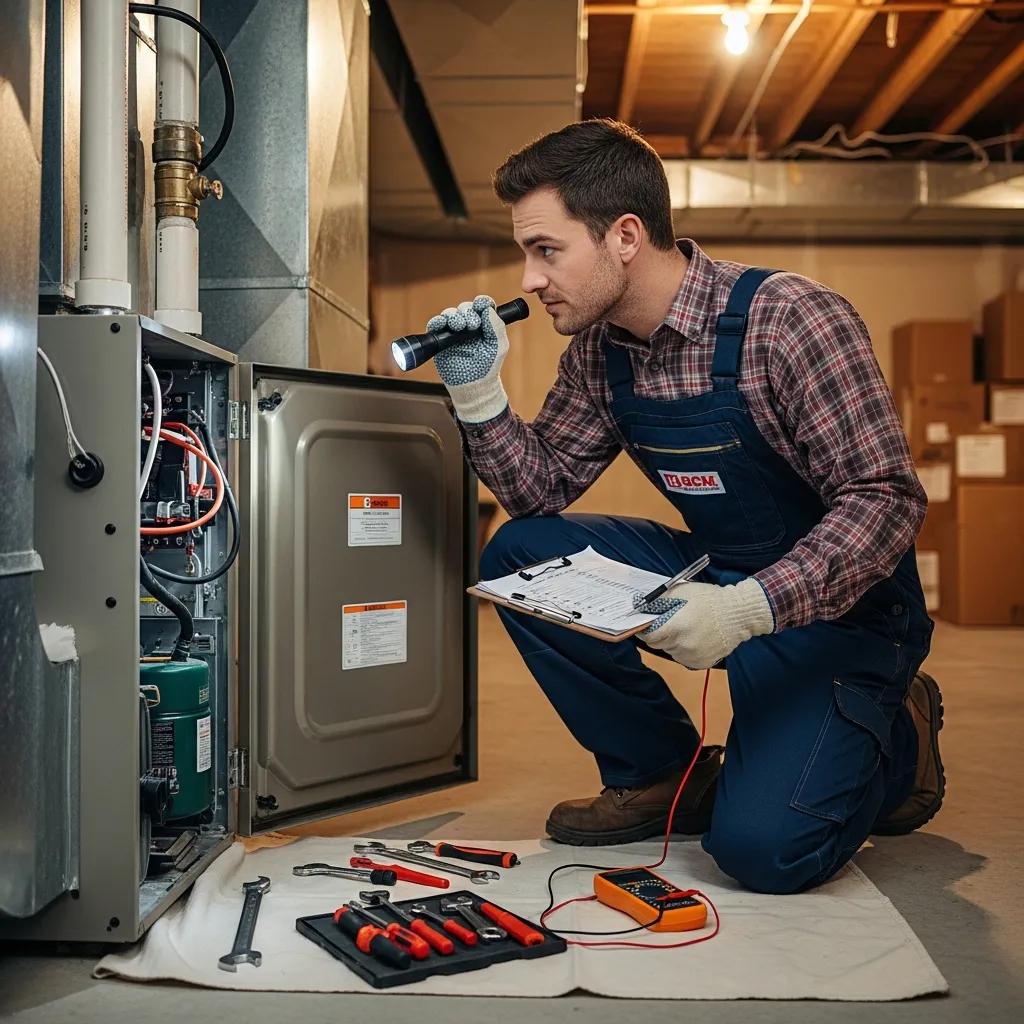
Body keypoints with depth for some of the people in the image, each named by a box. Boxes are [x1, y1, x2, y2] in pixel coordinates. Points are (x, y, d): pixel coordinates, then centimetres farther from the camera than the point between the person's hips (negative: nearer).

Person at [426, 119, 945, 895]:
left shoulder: (790, 321, -23)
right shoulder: (600, 349, -1)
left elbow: (886, 499, -25)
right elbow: (543, 490, 4)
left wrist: (749, 606, -37)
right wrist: (478, 391, -12)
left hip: (836, 607, -7)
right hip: (718, 576, 7)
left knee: (762, 845, -23)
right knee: (519, 555, -10)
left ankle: (893, 737, 11)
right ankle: (665, 775, 5)